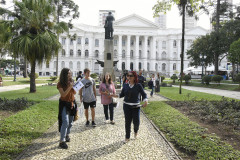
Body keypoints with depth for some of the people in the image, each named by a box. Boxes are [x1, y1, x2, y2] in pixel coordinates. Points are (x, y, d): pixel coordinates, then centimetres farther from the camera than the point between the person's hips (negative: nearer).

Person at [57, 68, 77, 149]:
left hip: (72, 103, 6)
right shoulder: (60, 84, -11)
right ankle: (62, 141, -11)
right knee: (65, 122, -15)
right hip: (64, 104, -6)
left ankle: (67, 135, 33)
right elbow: (63, 94, -19)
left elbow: (74, 92, 10)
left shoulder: (71, 81, 6)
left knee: (70, 122, 13)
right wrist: (70, 87, -25)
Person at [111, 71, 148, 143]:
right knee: (127, 122, 6)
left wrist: (145, 101, -23)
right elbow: (122, 94, 7)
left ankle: (136, 131, 36)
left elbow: (144, 94, -5)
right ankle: (127, 137, 22)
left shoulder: (138, 85, -6)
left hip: (135, 106, -2)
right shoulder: (125, 85, 1)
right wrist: (115, 95, -8)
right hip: (126, 106, 2)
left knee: (136, 121, 0)